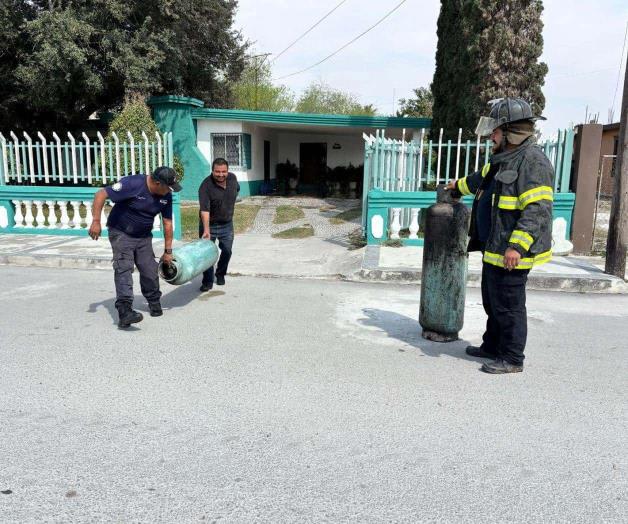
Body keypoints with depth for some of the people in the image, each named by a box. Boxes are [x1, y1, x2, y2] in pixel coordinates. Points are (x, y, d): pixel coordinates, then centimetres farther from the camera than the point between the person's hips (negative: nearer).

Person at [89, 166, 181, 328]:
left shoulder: (166, 196, -8)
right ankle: (124, 311, -26)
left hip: (144, 236, 5)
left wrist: (168, 251, 2)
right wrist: (96, 221, -30)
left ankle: (154, 302, 28)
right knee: (124, 269, -18)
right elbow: (101, 194, -24)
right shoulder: (132, 184, -27)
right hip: (121, 233, -5)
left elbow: (167, 222, 0)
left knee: (150, 270, 5)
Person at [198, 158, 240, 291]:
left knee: (227, 251, 13)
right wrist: (206, 230, -44)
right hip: (209, 224, -4)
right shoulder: (206, 186, -25)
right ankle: (207, 281, 12)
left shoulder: (232, 178, -8)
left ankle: (220, 274, 36)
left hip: (227, 224, 5)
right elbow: (204, 210, -34)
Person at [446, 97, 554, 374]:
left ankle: (512, 359, 14)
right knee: (492, 302, 20)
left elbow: (538, 210, -26)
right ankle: (492, 346, 35)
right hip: (493, 248, 10)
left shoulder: (533, 162, -18)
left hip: (512, 253, -10)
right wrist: (459, 186, 51)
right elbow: (481, 179, 35)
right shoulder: (503, 159, 14)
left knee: (508, 306, 0)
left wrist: (517, 246, -32)